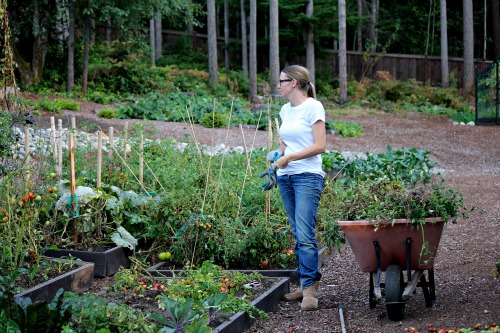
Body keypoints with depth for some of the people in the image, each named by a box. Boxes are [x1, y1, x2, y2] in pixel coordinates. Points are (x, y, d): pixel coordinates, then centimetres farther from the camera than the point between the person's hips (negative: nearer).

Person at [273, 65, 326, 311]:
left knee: (305, 235, -14)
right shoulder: (285, 110, 15)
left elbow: (320, 146, -12)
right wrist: (277, 159, 8)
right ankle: (307, 285, 13)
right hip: (286, 177, 8)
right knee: (298, 234, 8)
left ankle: (309, 287, -14)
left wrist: (289, 158, -13)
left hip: (308, 177, -8)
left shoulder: (313, 107, -7)